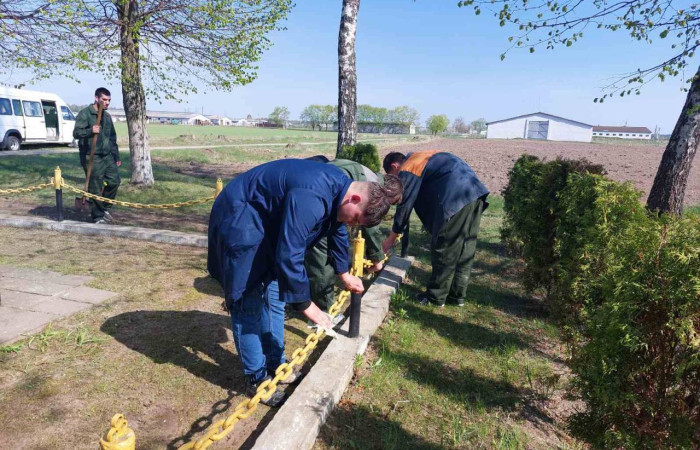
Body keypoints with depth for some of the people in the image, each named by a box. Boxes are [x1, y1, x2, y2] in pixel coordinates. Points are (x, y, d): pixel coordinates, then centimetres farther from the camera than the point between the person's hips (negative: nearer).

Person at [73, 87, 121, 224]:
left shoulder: (107, 116, 17)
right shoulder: (84, 114, -5)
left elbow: (112, 138, 22)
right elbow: (76, 133, -12)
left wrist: (116, 156, 19)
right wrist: (90, 131, -31)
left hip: (107, 156, 7)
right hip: (92, 158, -6)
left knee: (115, 181, 2)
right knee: (95, 188, -2)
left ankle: (105, 208, 23)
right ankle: (98, 216, 9)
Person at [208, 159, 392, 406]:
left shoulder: (338, 187, -4)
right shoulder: (311, 199, -36)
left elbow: (337, 229, 14)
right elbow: (289, 256, -34)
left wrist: (344, 274, 22)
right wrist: (305, 304, -23)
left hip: (267, 223, 10)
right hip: (239, 222, -9)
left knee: (273, 296, 13)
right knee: (250, 305, -4)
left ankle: (275, 365, 28)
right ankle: (256, 379, 13)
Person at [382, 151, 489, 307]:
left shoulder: (407, 169, 1)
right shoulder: (420, 158, 29)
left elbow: (404, 205, 1)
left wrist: (391, 238, 10)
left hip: (456, 199, -9)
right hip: (475, 192, 9)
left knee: (443, 251, 3)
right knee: (465, 250, 14)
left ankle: (436, 297, 15)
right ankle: (457, 296, 25)